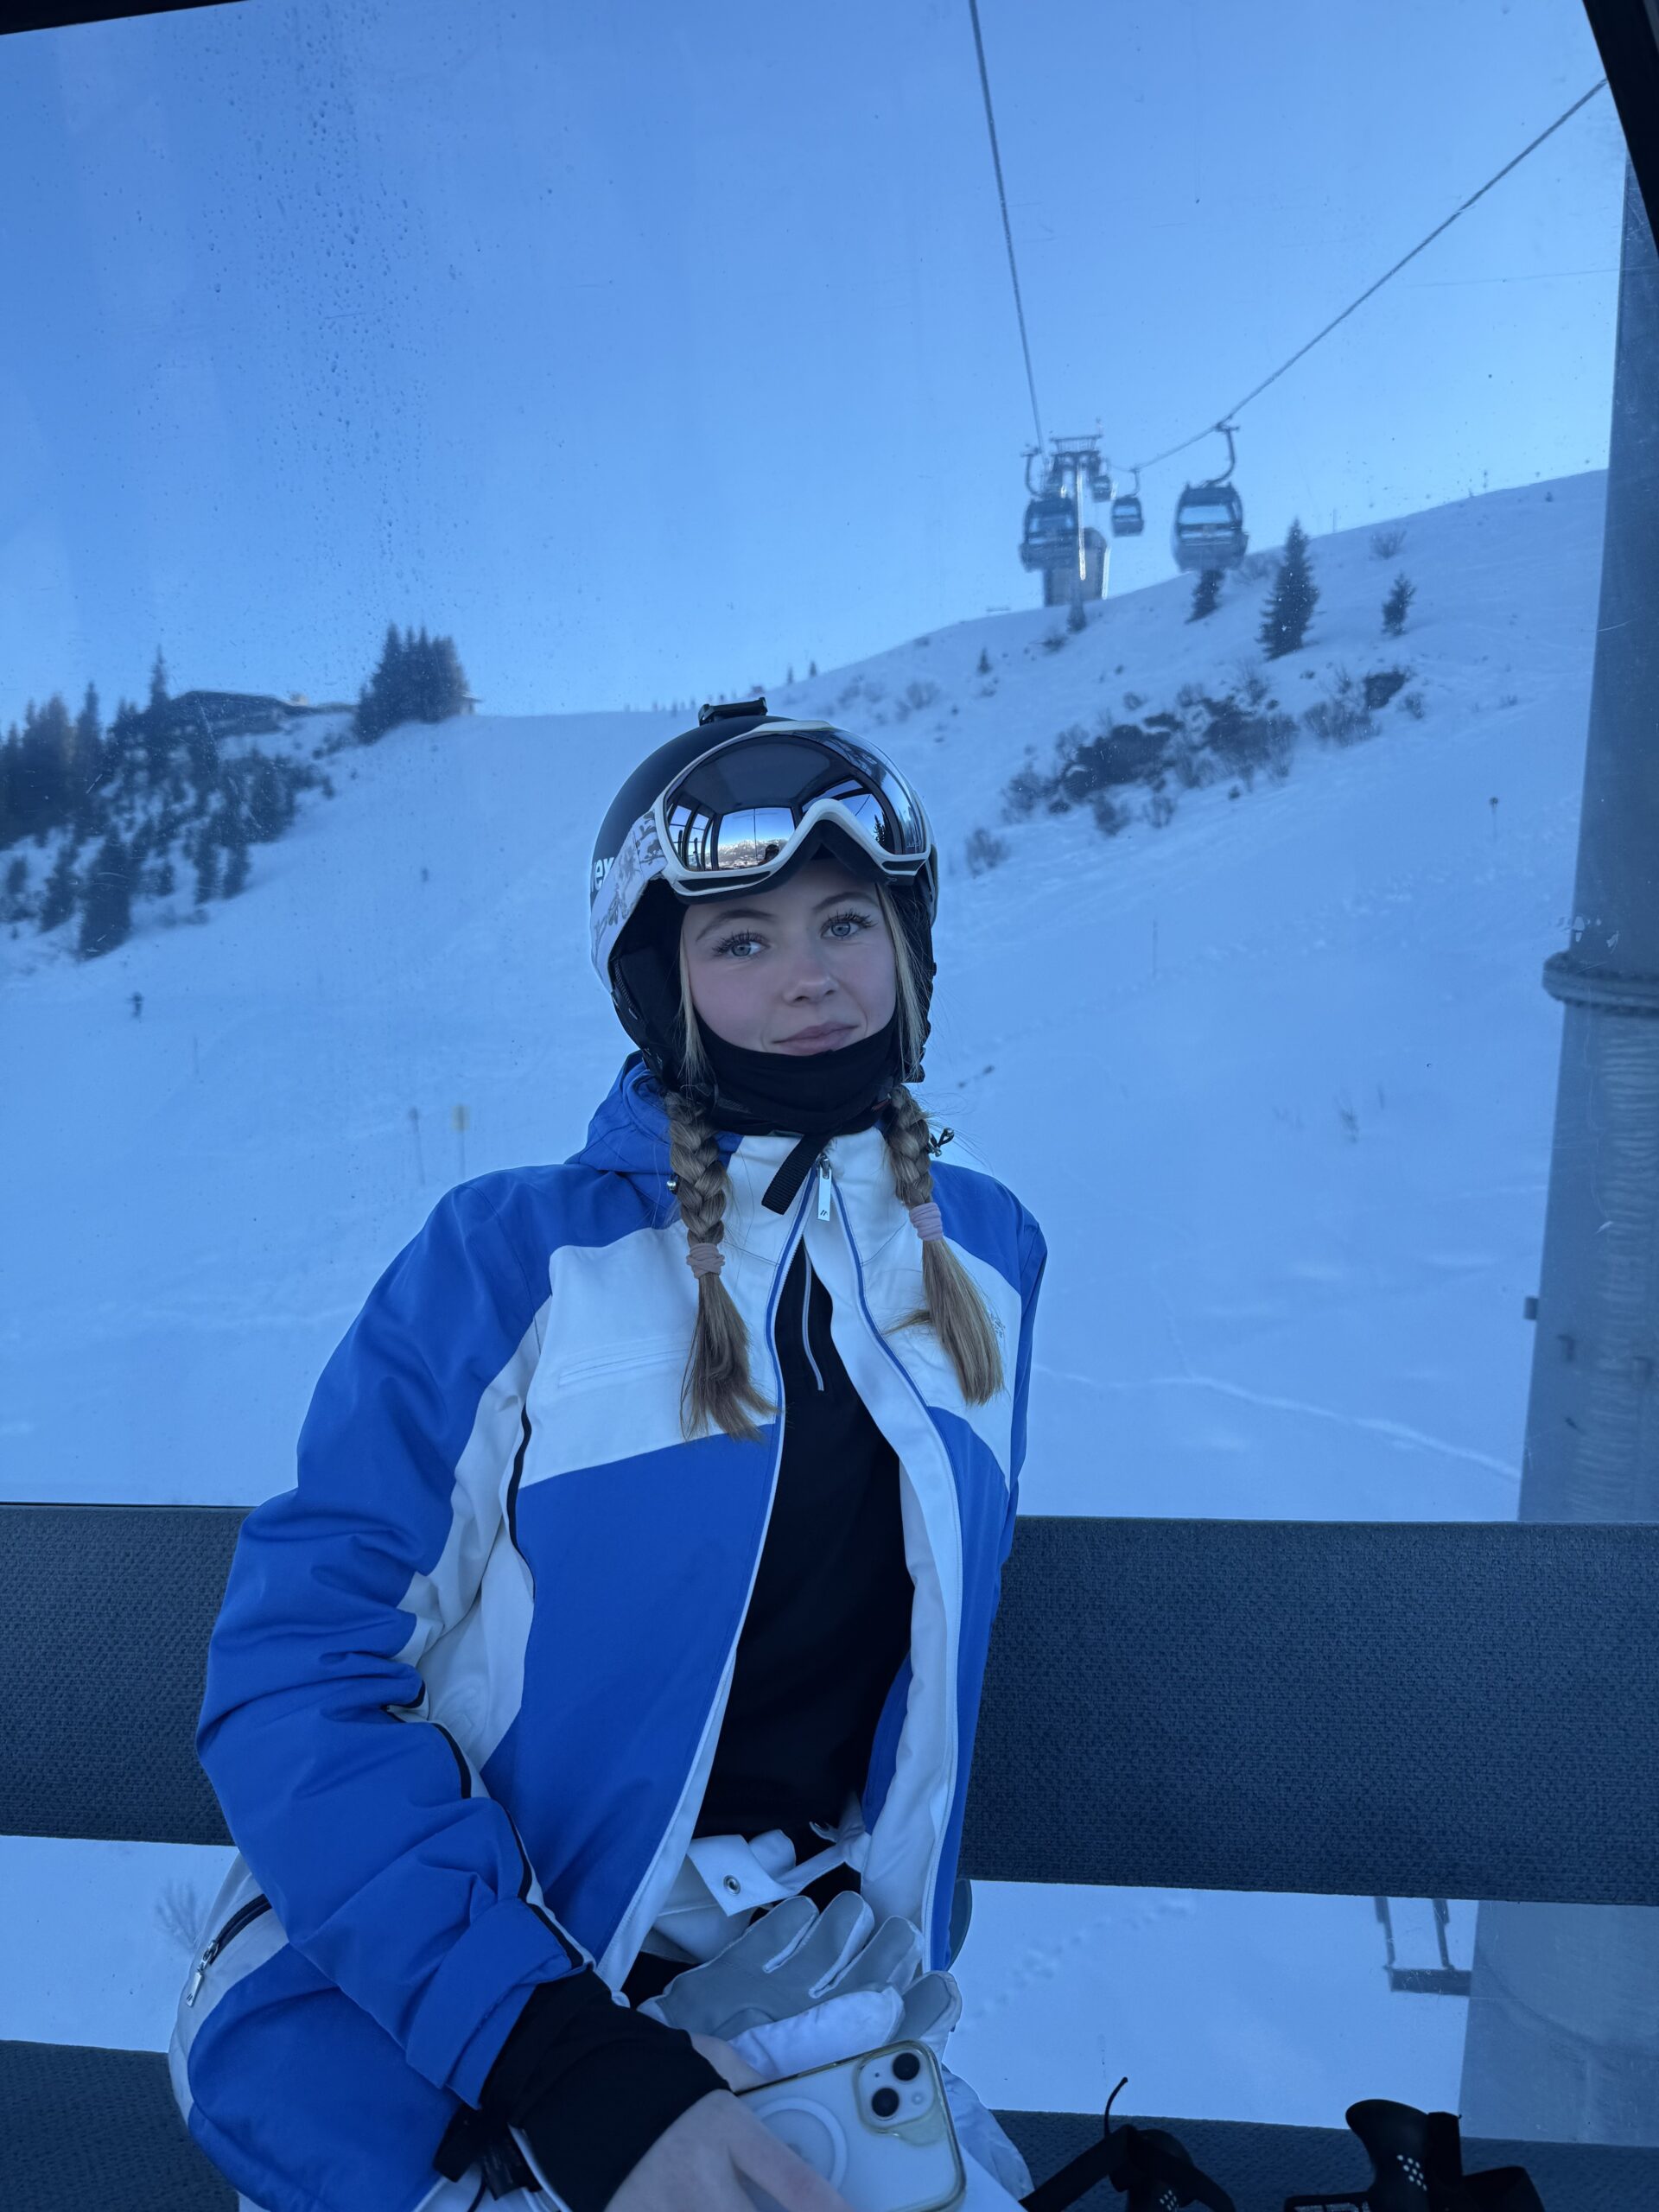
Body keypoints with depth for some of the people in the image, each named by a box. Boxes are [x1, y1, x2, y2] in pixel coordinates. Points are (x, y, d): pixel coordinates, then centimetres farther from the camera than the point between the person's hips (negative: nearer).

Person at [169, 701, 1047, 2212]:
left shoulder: (985, 1254, 0)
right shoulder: (513, 1259, -14)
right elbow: (298, 1669, -17)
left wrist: (906, 1939, 14)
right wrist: (575, 2066, -24)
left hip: (799, 2028, 4)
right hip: (421, 2027, -3)